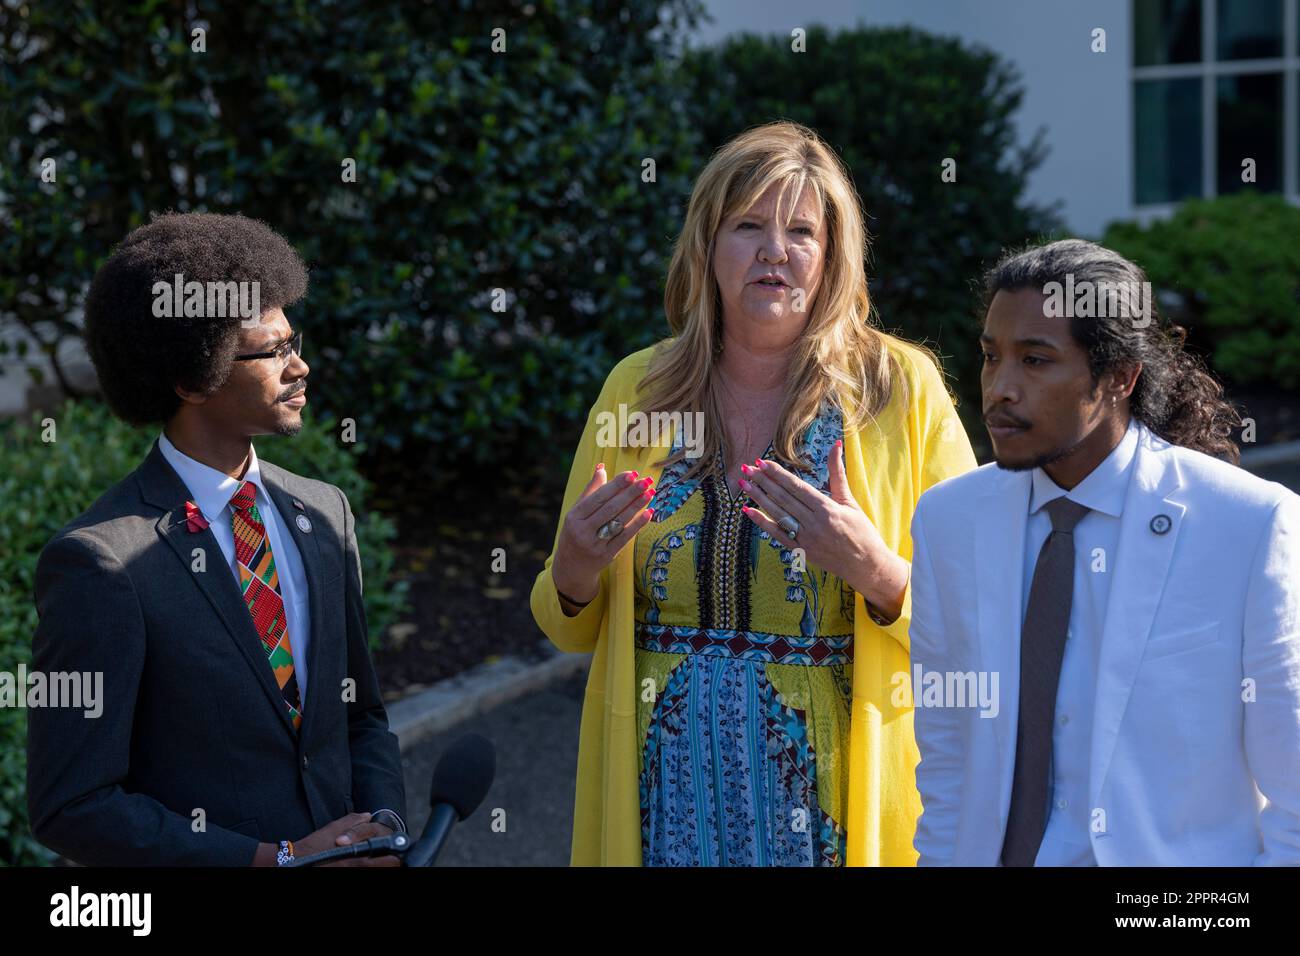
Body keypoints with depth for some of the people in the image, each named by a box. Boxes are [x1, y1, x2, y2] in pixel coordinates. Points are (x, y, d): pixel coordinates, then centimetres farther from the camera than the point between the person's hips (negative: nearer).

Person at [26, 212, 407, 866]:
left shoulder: (324, 513, 3)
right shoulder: (98, 561, -17)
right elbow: (71, 809, -17)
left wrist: (383, 828, -7)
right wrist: (280, 859, -19)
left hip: (336, 852, 5)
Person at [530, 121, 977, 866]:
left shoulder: (900, 389, -4)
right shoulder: (637, 390, 3)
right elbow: (572, 630, 10)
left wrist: (875, 571, -24)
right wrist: (574, 571, -11)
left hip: (833, 802, -2)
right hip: (668, 800, 2)